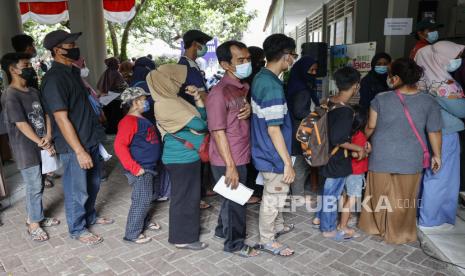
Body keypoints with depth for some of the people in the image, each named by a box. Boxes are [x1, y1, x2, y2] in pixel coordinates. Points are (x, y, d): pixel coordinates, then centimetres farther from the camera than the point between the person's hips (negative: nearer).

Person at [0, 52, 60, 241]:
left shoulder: (33, 91, 9)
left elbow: (45, 114, 7)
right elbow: (21, 124, -18)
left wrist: (48, 137, -7)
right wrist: (42, 143, -14)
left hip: (42, 146, 7)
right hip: (27, 150, -7)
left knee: (39, 186, 16)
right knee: (34, 187, 2)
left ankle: (38, 217, 32)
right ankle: (33, 224, 18)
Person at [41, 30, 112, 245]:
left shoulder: (72, 71, 10)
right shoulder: (54, 78, -18)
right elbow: (62, 119, -21)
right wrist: (79, 151, -21)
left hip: (90, 139, 8)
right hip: (73, 146, -8)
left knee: (93, 184, 21)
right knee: (77, 190, 7)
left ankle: (90, 216, 41)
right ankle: (77, 229, 26)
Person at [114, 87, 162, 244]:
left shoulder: (141, 119, 13)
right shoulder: (129, 121, -17)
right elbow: (119, 146, -26)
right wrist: (134, 168, -25)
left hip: (148, 167, 9)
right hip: (140, 169, -9)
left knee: (146, 198, 21)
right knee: (141, 200, -3)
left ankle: (144, 222, 39)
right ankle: (133, 234, 11)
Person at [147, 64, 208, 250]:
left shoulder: (173, 99, 11)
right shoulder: (165, 104, -20)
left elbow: (201, 114, 14)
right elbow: (197, 124, -21)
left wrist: (197, 97, 1)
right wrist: (203, 124, 1)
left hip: (187, 156, 10)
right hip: (182, 159, -10)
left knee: (189, 195, 20)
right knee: (184, 197, 2)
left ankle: (190, 228, 37)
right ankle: (183, 238, 17)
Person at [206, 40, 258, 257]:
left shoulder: (244, 88, 7)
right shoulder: (219, 93, -21)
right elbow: (218, 133, -22)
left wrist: (250, 110, 3)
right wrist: (230, 166, -21)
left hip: (241, 157, 8)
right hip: (228, 161, -8)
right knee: (235, 200, 8)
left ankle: (223, 229, 45)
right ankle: (235, 243, 29)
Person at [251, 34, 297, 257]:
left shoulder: (260, 77, 3)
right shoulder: (273, 87, -26)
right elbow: (273, 130, -26)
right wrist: (288, 163, -20)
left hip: (265, 150, 9)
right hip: (273, 154, -9)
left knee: (277, 193, 26)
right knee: (273, 198, 9)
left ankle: (277, 226, 45)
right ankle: (267, 240, 27)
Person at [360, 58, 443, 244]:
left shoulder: (381, 99, -12)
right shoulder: (429, 102, -9)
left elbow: (370, 127, -4)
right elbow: (434, 132, -2)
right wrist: (437, 155, 12)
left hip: (381, 157, 0)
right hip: (410, 160, 1)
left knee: (379, 196, 18)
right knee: (403, 200, 16)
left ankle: (374, 226, 35)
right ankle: (399, 234, 31)